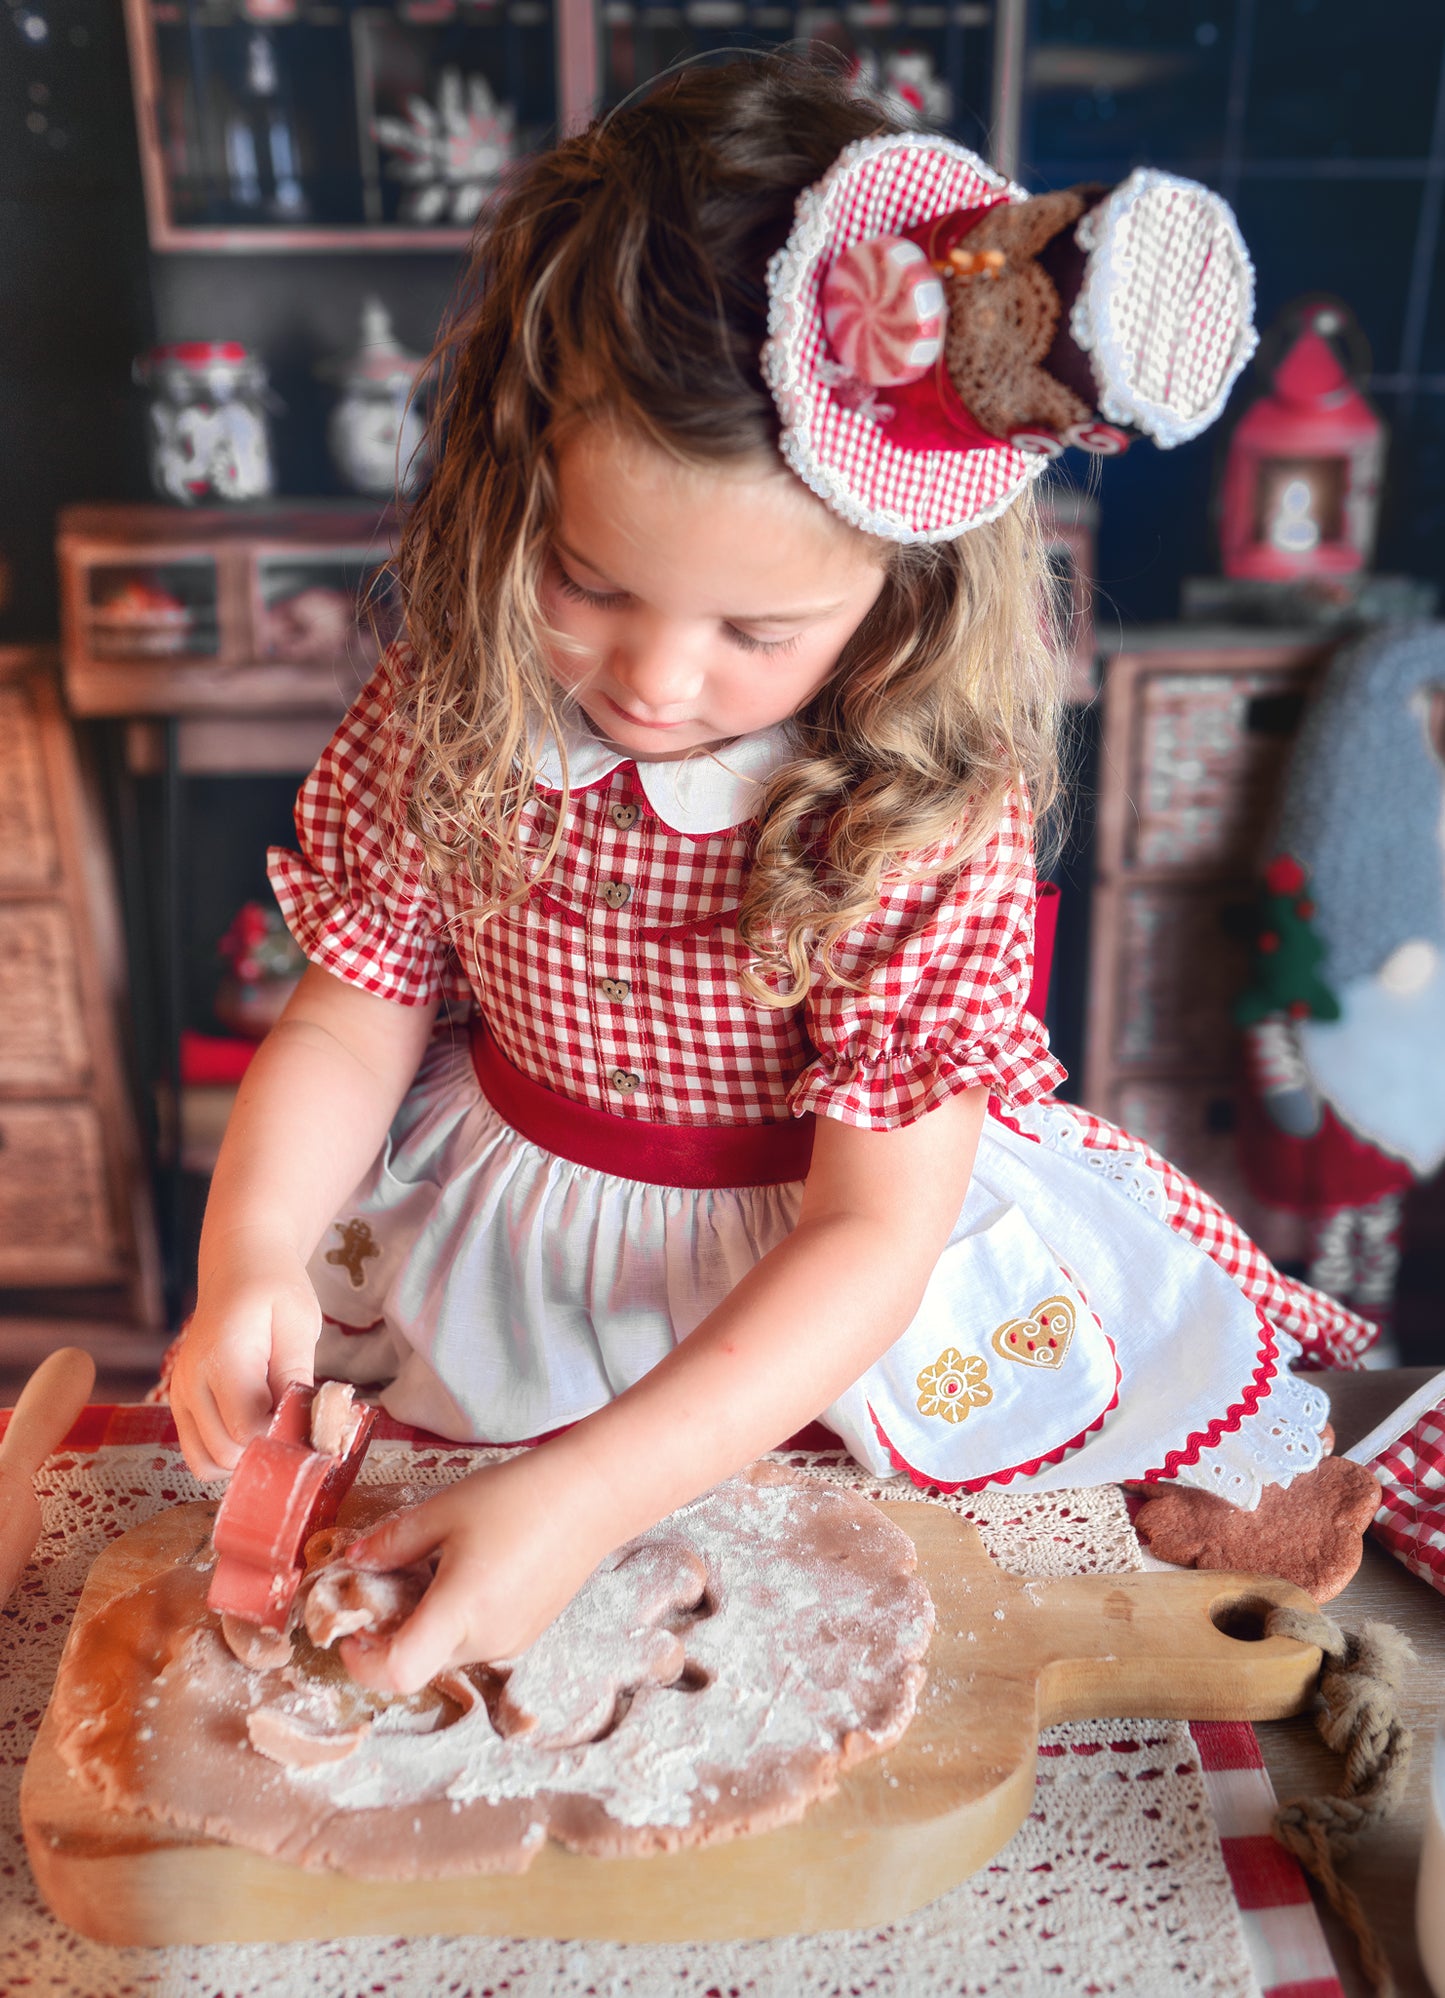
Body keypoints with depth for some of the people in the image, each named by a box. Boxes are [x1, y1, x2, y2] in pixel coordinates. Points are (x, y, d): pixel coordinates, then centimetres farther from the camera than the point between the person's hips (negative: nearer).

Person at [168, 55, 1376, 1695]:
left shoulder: (933, 815, -26)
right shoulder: (444, 718, -15)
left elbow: (873, 1235, -26)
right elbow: (355, 1014, -4)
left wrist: (583, 1498, -34)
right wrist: (251, 1253, -23)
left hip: (825, 1299, -4)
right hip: (505, 1253, 5)